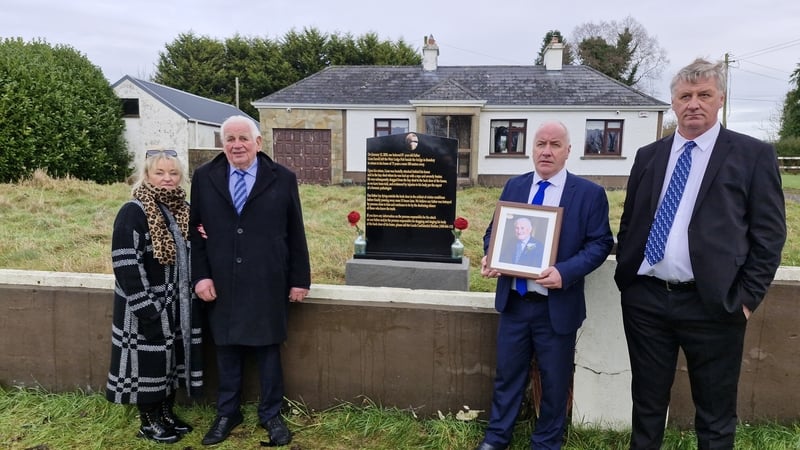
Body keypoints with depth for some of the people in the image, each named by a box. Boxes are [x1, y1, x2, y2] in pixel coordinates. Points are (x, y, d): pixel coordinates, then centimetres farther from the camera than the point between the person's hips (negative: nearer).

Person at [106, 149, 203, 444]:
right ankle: (148, 421, 23)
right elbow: (125, 263, -18)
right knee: (150, 362, 5)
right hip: (148, 306, -6)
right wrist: (146, 307, -21)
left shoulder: (183, 210, 7)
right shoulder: (133, 212, -14)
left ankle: (166, 412, 32)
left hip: (180, 304, 7)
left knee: (174, 358, 15)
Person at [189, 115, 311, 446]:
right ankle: (227, 413, 33)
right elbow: (196, 230, 5)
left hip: (267, 284, -1)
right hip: (221, 283, 2)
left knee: (268, 349, 10)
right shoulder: (204, 178, 4)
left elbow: (295, 234, 0)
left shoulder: (282, 178, -1)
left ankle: (271, 415, 28)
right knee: (226, 349, 13)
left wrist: (299, 279, -2)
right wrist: (200, 275, -3)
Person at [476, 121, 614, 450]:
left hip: (557, 305, -2)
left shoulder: (589, 193, -5)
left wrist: (564, 273, -23)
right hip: (513, 301, 3)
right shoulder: (514, 186, 6)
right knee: (507, 372, 16)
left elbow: (600, 243, -7)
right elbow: (494, 231, 11)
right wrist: (489, 257, -10)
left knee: (554, 380, 14)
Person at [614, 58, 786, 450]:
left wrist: (746, 298, -7)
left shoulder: (753, 155, -1)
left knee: (715, 415, 13)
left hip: (712, 305, -3)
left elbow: (769, 234, -3)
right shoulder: (648, 155, 9)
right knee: (647, 402, 18)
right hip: (644, 299, 3)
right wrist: (624, 277, 5)